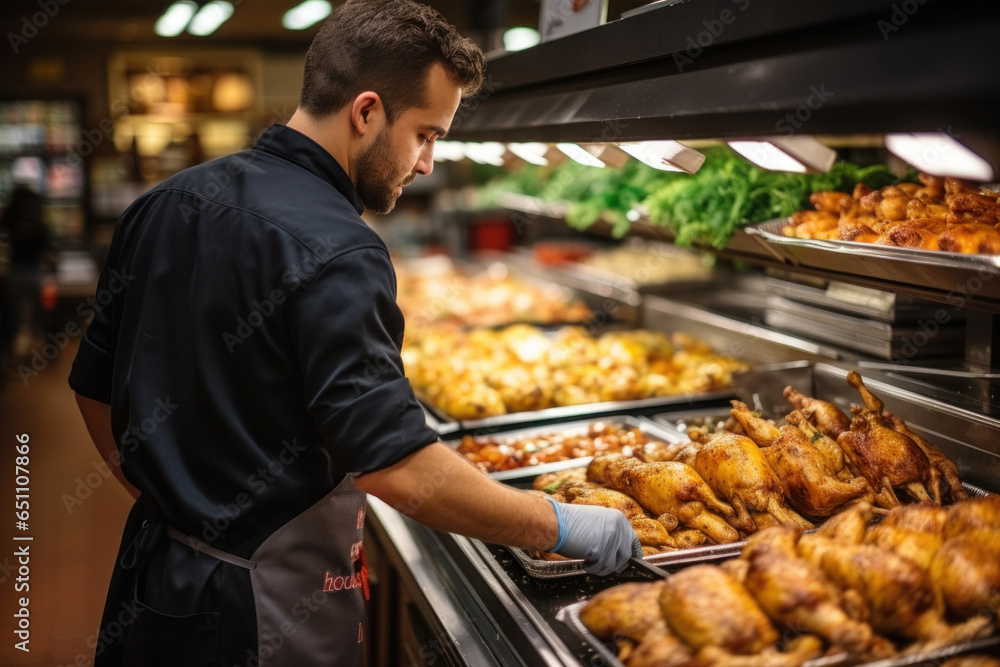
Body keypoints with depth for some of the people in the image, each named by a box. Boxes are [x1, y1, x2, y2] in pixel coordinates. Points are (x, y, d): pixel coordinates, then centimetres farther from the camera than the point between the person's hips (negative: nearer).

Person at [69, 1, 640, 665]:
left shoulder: (161, 204, 1)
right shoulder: (336, 255, -25)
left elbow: (95, 386, 8)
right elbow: (398, 466, -28)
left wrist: (169, 502, 15)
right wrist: (561, 527, -18)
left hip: (151, 563, 8)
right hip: (268, 608, -7)